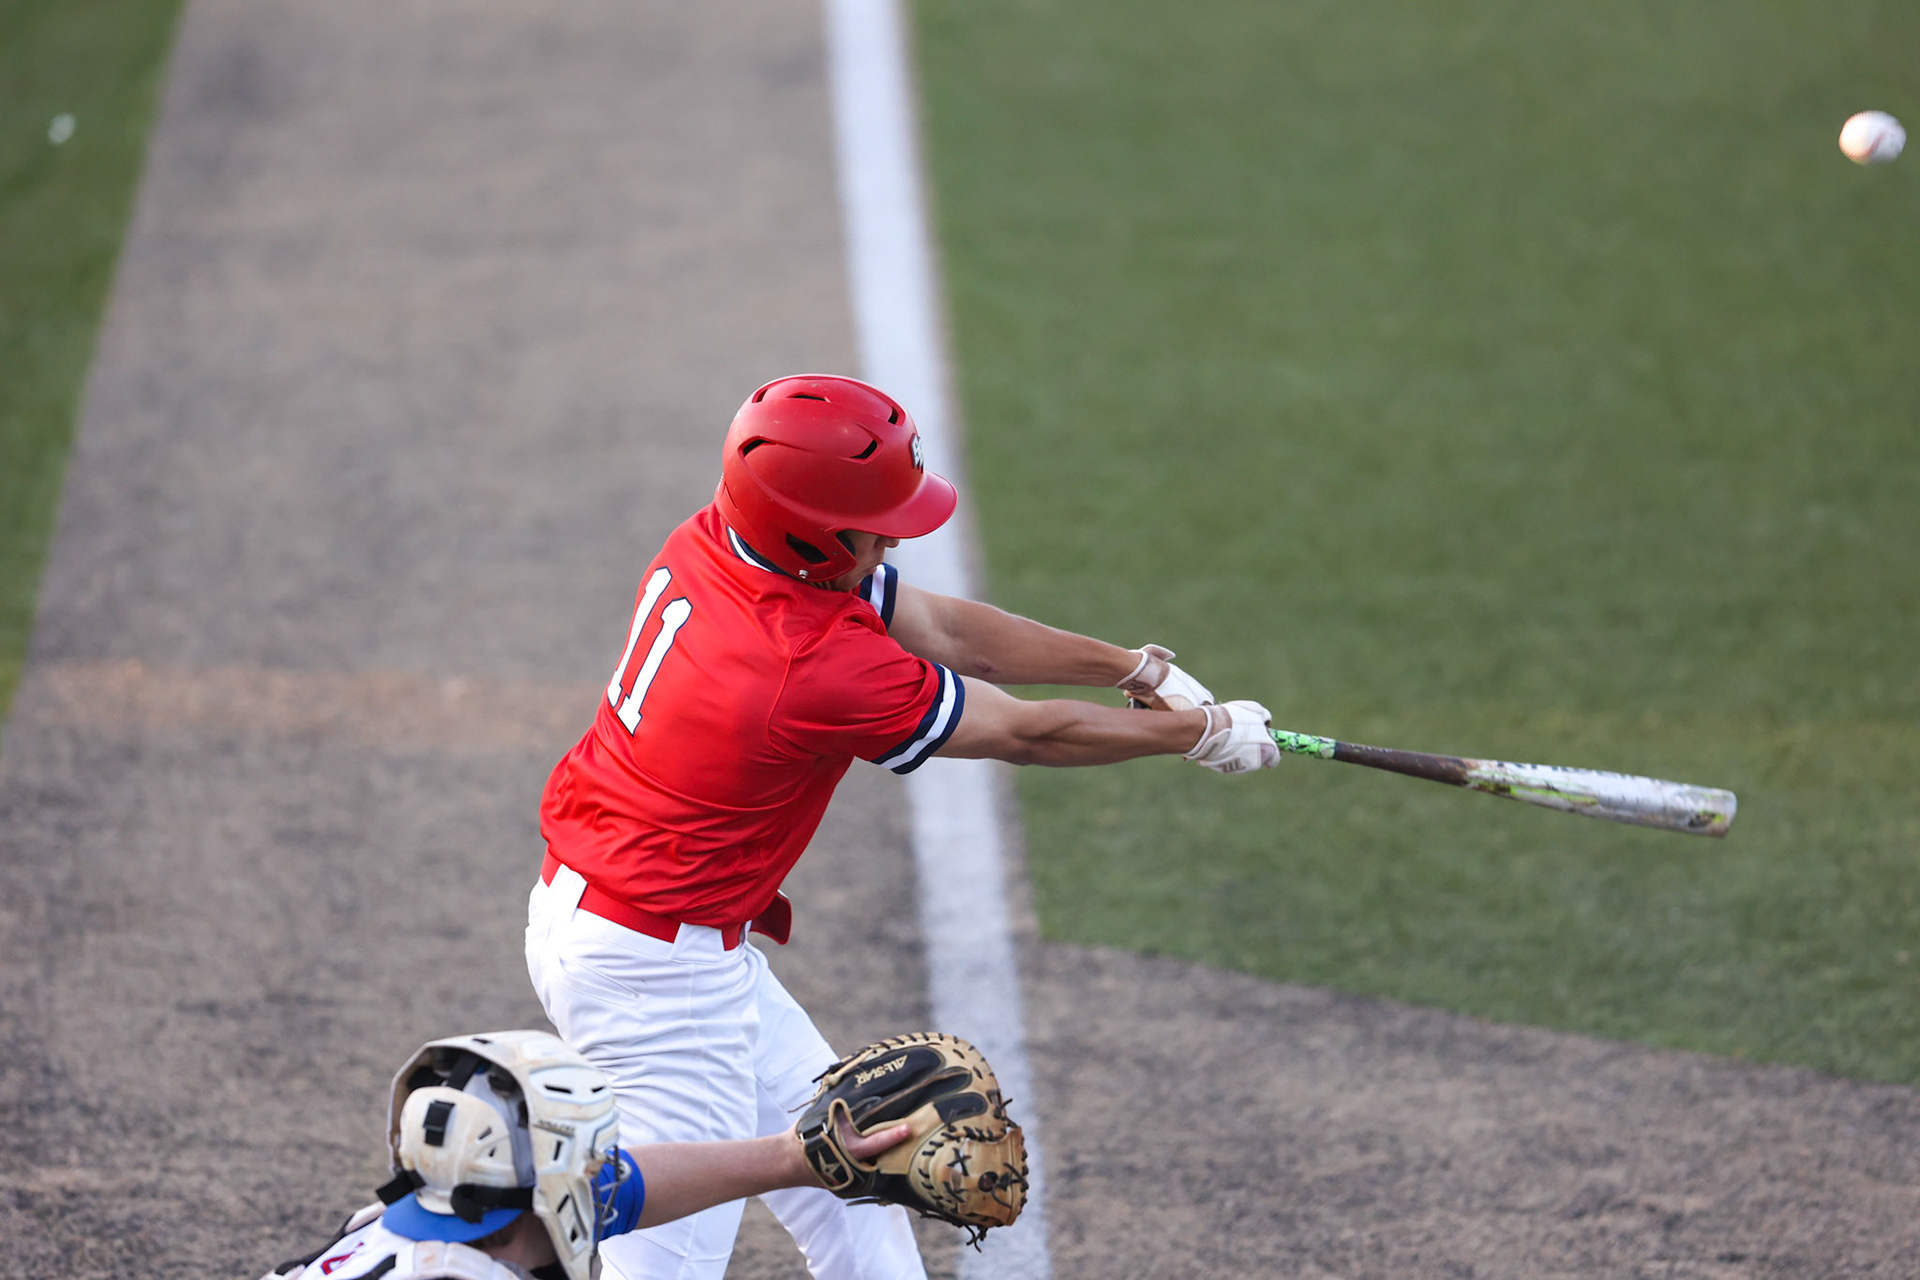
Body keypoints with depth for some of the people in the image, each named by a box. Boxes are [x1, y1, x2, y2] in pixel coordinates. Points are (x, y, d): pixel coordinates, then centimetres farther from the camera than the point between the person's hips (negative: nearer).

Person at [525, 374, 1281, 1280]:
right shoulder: (822, 666, -28)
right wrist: (1201, 734, 1)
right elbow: (1022, 735, -13)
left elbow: (942, 629, 7)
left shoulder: (710, 546, -3)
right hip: (656, 974, -10)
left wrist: (1139, 668, 7)